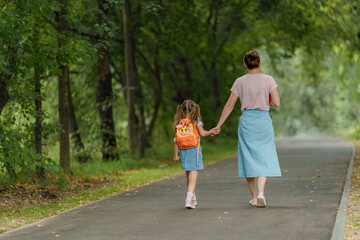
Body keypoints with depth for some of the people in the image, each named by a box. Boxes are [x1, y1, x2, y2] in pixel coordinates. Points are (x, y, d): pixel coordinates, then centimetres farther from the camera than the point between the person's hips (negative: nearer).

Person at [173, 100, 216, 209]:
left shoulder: (179, 123, 4)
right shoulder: (196, 121, -6)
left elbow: (177, 140, 4)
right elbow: (202, 133, -8)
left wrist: (175, 154, 8)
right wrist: (210, 132, 13)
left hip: (183, 151, 4)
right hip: (194, 150, -4)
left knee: (188, 176, 17)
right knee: (193, 176, -6)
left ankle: (193, 199, 31)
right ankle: (189, 200, -20)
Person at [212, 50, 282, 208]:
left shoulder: (240, 82, -1)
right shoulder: (268, 80, -3)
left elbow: (229, 105, 0)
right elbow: (277, 103, -7)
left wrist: (219, 125, 7)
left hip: (246, 121, 1)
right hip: (264, 120, -1)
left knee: (249, 158, 10)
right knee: (264, 157, 3)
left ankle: (253, 197, 14)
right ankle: (261, 192, -17)